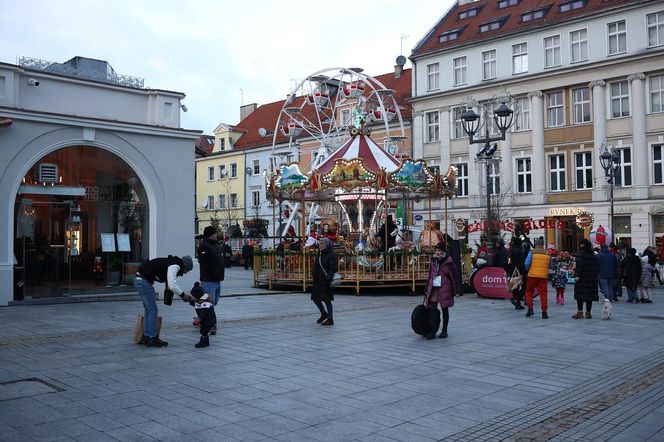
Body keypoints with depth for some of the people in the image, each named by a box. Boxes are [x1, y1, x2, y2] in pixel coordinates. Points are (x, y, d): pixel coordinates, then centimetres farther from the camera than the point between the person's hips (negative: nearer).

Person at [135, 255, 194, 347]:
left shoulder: (171, 263, 17)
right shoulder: (175, 266, -14)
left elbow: (170, 285, 25)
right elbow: (172, 286, -22)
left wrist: (182, 296, 19)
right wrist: (183, 295, -11)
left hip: (139, 280, 10)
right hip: (144, 281, -10)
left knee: (148, 310, 17)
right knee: (152, 310, -2)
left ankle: (146, 337, 22)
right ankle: (153, 339, 4)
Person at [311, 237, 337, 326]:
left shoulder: (331, 255, -12)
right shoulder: (319, 254, 13)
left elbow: (333, 268, -18)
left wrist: (329, 278, -28)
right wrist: (314, 278, 16)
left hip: (326, 281, -9)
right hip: (318, 280, 9)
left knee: (327, 299, -3)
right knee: (315, 297, 12)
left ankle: (330, 319, 7)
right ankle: (324, 314, 30)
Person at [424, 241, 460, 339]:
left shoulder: (449, 262, -6)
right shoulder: (433, 261, 9)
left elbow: (454, 276, -7)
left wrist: (457, 290, -12)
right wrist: (426, 289, 19)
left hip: (445, 289, -4)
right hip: (433, 288, 4)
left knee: (445, 310, 8)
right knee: (432, 309, -5)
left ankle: (444, 331, 20)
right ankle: (432, 331, -3)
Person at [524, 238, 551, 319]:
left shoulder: (532, 252, -1)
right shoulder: (547, 253, 7)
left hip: (532, 275, -2)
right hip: (543, 276, 2)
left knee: (529, 292, 11)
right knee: (543, 293, 5)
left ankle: (530, 309, 2)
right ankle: (544, 312, 3)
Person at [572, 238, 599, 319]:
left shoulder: (580, 253, -8)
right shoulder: (593, 255, 13)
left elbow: (580, 265, -18)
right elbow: (597, 266, 15)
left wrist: (577, 275, -19)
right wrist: (595, 275, 20)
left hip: (582, 278, -6)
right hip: (592, 279, 6)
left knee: (580, 294, -1)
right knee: (589, 295, 7)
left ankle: (580, 312, -4)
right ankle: (588, 313, 10)